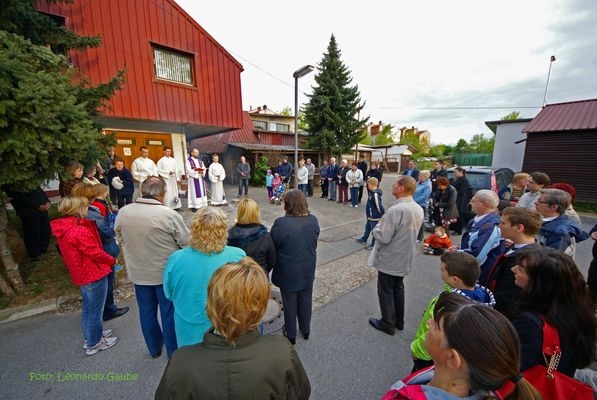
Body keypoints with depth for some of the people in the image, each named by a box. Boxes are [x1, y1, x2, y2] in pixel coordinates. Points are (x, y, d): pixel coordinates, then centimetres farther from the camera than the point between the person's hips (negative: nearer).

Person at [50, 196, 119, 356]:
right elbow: (96, 253, -22)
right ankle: (94, 343, 27)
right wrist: (112, 260, -7)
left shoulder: (64, 229, 1)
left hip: (81, 273, 9)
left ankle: (89, 336, 43)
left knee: (88, 308, 25)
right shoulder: (80, 231, -29)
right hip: (94, 274, -9)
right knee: (95, 311, 10)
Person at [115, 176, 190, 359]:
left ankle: (154, 348, 42)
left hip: (138, 273, 5)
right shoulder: (169, 214, -25)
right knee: (169, 312, 14)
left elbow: (120, 239, 6)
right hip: (166, 273, -4)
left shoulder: (123, 212, -9)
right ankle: (173, 350, 33)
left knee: (147, 312, 22)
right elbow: (186, 243, -17)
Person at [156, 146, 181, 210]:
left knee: (175, 192, 7)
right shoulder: (161, 161, -3)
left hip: (173, 179, 5)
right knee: (167, 193, -6)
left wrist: (178, 178, 4)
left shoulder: (173, 160, 11)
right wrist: (168, 172, -15)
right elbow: (159, 170, -8)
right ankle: (167, 207, -2)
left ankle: (175, 206, 13)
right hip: (166, 179, -5)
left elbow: (176, 170, 9)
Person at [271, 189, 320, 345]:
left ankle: (291, 334, 40)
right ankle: (305, 330, 46)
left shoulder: (281, 223, -28)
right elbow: (314, 242, 2)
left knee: (290, 304, 19)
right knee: (305, 301, 24)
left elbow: (272, 247, -16)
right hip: (308, 271, 4)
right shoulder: (313, 220, -12)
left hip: (288, 273, -4)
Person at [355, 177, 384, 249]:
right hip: (370, 216, 10)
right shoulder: (371, 193, 4)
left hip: (375, 218, -10)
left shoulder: (376, 195, -28)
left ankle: (374, 245, 21)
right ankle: (364, 239, 44)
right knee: (367, 228, 26)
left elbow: (379, 206, -24)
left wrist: (384, 214, -16)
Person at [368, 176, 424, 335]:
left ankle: (388, 324, 29)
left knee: (386, 292, 11)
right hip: (405, 258, 8)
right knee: (398, 289, 24)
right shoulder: (418, 209, -1)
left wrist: (377, 226, -9)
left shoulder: (395, 210, -30)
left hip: (390, 260, -8)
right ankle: (399, 321, 40)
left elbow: (382, 237, -28)